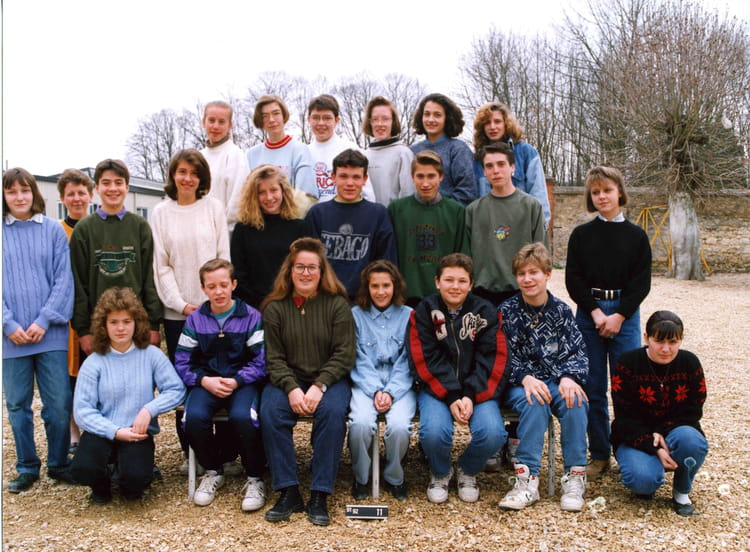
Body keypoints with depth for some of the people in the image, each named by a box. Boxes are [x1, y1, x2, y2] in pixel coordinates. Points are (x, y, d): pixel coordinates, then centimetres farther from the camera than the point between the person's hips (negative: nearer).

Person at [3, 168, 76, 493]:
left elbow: (63, 280, 0)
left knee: (59, 404, 2)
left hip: (50, 333, -1)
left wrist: (44, 321, -9)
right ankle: (26, 468, 23)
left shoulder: (53, 231, 3)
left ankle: (59, 465, 19)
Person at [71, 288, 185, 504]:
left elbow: (176, 390, -3)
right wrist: (115, 432, -18)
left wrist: (149, 409, -18)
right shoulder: (94, 362, -2)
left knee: (136, 477, -27)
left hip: (138, 433, 0)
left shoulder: (151, 355, 0)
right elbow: (82, 410, -8)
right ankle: (101, 486, 13)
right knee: (83, 469, -28)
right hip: (103, 431, 1)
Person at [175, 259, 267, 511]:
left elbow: (261, 361, -5)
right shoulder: (195, 320, 8)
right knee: (194, 417, -28)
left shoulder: (251, 317, 0)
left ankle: (255, 479, -8)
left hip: (242, 382, -2)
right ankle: (213, 472, 2)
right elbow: (182, 363, 6)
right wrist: (204, 380, -12)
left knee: (242, 416, -33)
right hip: (206, 383, 3)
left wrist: (236, 381, -18)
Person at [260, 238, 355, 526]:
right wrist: (291, 388, -17)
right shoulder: (275, 308, 4)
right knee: (270, 412, -27)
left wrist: (319, 386, -17)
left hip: (328, 379, -1)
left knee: (333, 412, -31)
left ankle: (319, 496, -22)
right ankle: (288, 492, -18)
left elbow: (344, 354, -4)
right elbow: (273, 357, -1)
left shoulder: (337, 305, 0)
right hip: (287, 380, 2)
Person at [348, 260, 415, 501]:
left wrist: (390, 393, -12)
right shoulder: (356, 315, 5)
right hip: (365, 384, 0)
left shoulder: (409, 316, 6)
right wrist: (375, 391, -13)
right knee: (361, 423, -29)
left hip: (400, 385, 0)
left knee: (399, 425, -28)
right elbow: (360, 361, 1)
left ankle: (394, 477, 3)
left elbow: (408, 362, 1)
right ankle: (360, 477, 0)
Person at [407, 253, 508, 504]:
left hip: (478, 388, 1)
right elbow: (426, 361, -8)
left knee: (492, 434, -24)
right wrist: (451, 398, -19)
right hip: (436, 387, -1)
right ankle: (440, 473, 9)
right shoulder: (424, 312, 0)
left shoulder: (485, 312, 2)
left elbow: (493, 360, -4)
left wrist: (471, 397, -17)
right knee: (434, 433, -29)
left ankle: (467, 471, 12)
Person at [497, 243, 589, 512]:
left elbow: (577, 351, 2)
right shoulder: (507, 311, 2)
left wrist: (570, 378, -18)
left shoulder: (561, 310, 7)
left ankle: (574, 477, -19)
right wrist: (525, 378, -22)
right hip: (520, 383, -2)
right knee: (535, 402, -35)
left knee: (575, 401, -30)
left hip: (557, 380, 2)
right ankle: (528, 478, -32)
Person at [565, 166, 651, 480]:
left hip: (625, 315, -1)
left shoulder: (636, 236, 4)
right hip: (588, 313, 1)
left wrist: (619, 315, -11)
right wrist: (596, 312, -10)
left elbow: (642, 282, 0)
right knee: (593, 388, 4)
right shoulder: (581, 235, 6)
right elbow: (573, 279, 1)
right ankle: (599, 455, 15)